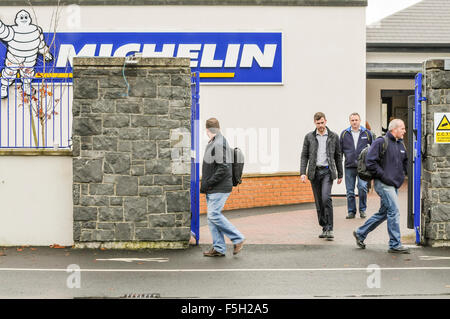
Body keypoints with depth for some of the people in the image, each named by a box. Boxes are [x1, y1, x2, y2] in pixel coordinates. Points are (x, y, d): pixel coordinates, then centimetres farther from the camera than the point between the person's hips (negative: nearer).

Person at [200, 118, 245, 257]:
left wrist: (207, 183, -18)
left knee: (214, 215, -12)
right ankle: (218, 248, 12)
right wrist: (206, 184, 12)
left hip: (220, 188, -10)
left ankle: (238, 239, -1)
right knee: (212, 216, 8)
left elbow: (223, 169, -22)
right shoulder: (213, 144, 16)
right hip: (213, 189, 10)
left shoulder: (219, 144, -15)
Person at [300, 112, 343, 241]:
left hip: (327, 171, -2)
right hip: (314, 172, 2)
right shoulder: (309, 137, 6)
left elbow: (338, 156, 10)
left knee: (326, 198, -19)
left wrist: (340, 174, 11)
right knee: (319, 202, 6)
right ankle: (324, 228, 16)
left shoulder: (334, 137, 5)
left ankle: (329, 229, -14)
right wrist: (302, 173, -5)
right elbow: (304, 156, 6)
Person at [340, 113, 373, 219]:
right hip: (349, 166, 2)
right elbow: (340, 150, 13)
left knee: (362, 187, -13)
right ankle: (351, 211, 17)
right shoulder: (344, 134, 7)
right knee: (350, 191, 4)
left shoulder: (367, 133, 5)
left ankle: (362, 210, 5)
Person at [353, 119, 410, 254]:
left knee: (383, 213, 13)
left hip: (394, 185, 9)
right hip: (383, 184, -9)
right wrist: (384, 176, -17)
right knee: (394, 212, -10)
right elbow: (370, 162, -16)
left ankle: (360, 233, 26)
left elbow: (405, 161, 31)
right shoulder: (381, 142, -10)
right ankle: (395, 245, -3)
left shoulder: (400, 144, 15)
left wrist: (402, 174, 14)